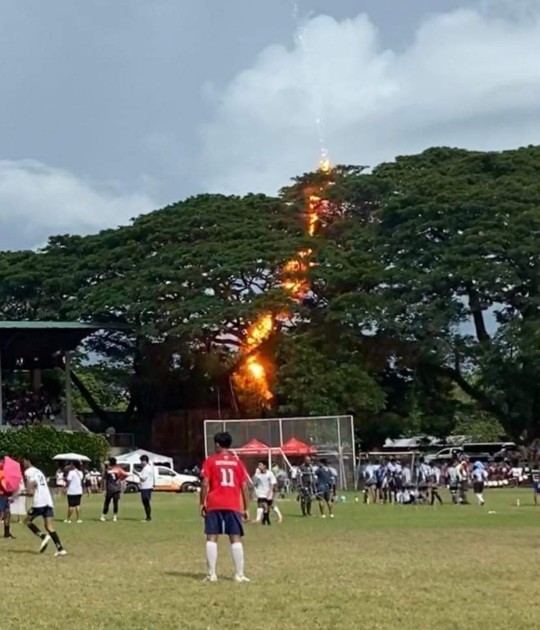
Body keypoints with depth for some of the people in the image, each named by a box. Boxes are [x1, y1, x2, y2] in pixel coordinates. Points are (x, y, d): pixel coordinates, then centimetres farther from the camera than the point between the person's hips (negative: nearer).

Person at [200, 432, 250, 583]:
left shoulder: (210, 461, 4)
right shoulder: (237, 462, 10)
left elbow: (205, 483, -6)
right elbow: (244, 486, 6)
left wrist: (202, 503, 1)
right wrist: (246, 509, 10)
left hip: (214, 505, -1)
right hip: (233, 505, 1)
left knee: (212, 538, 3)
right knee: (236, 539, 3)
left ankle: (211, 574, -1)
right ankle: (239, 575, 1)